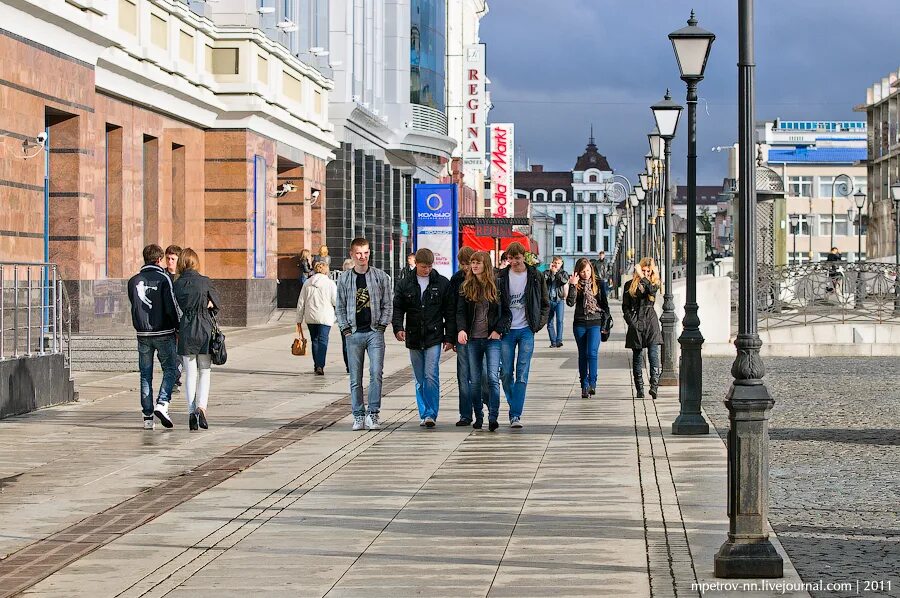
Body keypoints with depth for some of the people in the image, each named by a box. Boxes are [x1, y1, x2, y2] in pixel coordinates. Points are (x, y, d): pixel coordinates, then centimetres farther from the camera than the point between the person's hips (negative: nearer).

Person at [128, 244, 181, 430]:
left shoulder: (133, 281, 5)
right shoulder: (163, 279, -9)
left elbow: (134, 305, 10)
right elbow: (172, 306, -12)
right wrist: (179, 326, -1)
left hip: (143, 334, 4)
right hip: (164, 333, -4)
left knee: (146, 375, 8)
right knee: (170, 369, 9)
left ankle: (147, 416, 6)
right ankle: (162, 404, -11)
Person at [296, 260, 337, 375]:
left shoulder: (307, 283, 5)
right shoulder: (330, 283, -3)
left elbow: (301, 303, 6)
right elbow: (335, 301, -6)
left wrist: (299, 320, 11)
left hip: (310, 317, 3)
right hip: (325, 317, -3)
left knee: (314, 340, 16)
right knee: (323, 340, -4)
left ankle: (316, 365, 24)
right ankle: (320, 366, -18)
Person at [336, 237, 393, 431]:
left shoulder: (380, 276, 5)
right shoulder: (344, 279, 8)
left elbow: (388, 304, 6)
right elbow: (340, 307, 11)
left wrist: (381, 326, -3)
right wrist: (345, 329, 1)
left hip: (375, 332, -1)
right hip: (354, 333, 1)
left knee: (376, 373, -12)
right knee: (355, 379, 3)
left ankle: (373, 414, -6)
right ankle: (358, 417, 9)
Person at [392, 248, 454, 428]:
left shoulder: (442, 283, 3)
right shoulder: (405, 284, 7)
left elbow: (449, 312, 4)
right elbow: (397, 308, 6)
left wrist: (449, 337, 0)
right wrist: (398, 328, -12)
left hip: (434, 338, -3)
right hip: (414, 339, 3)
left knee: (431, 376, -13)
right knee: (420, 380, 9)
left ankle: (431, 414, -11)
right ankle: (424, 414, 16)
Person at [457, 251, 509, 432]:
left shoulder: (496, 286, 2)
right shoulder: (466, 287, 7)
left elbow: (507, 312, 5)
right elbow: (460, 311, 2)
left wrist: (498, 330, -9)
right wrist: (461, 329, -16)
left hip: (492, 339, -3)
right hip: (472, 339, 3)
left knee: (493, 378, -13)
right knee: (475, 380, 5)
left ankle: (493, 417, -13)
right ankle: (478, 417, 15)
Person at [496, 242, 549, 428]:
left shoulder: (535, 277, 2)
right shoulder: (501, 277, 2)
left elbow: (545, 304, 10)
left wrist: (539, 324, 2)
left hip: (526, 330, -1)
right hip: (507, 330, 1)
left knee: (522, 374, -8)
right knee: (506, 373, 1)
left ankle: (516, 414, -10)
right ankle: (514, 408, 19)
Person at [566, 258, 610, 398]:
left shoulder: (598, 284, 3)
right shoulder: (576, 285, 3)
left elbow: (605, 304, 9)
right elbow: (570, 303, -11)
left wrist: (604, 321, 1)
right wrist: (572, 286, -18)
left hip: (595, 323, -2)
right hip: (579, 324, 2)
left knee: (592, 353, -16)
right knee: (582, 355, 6)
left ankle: (592, 383, -18)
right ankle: (584, 386, 11)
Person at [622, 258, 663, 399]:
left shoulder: (654, 283, 9)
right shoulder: (630, 285, 8)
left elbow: (652, 290, -16)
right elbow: (625, 306, 8)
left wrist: (642, 276, -20)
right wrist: (631, 321, -4)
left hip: (651, 324, -1)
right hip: (636, 325, 1)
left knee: (654, 356, -14)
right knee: (637, 358, 4)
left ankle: (654, 386, -23)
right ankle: (639, 390, 9)